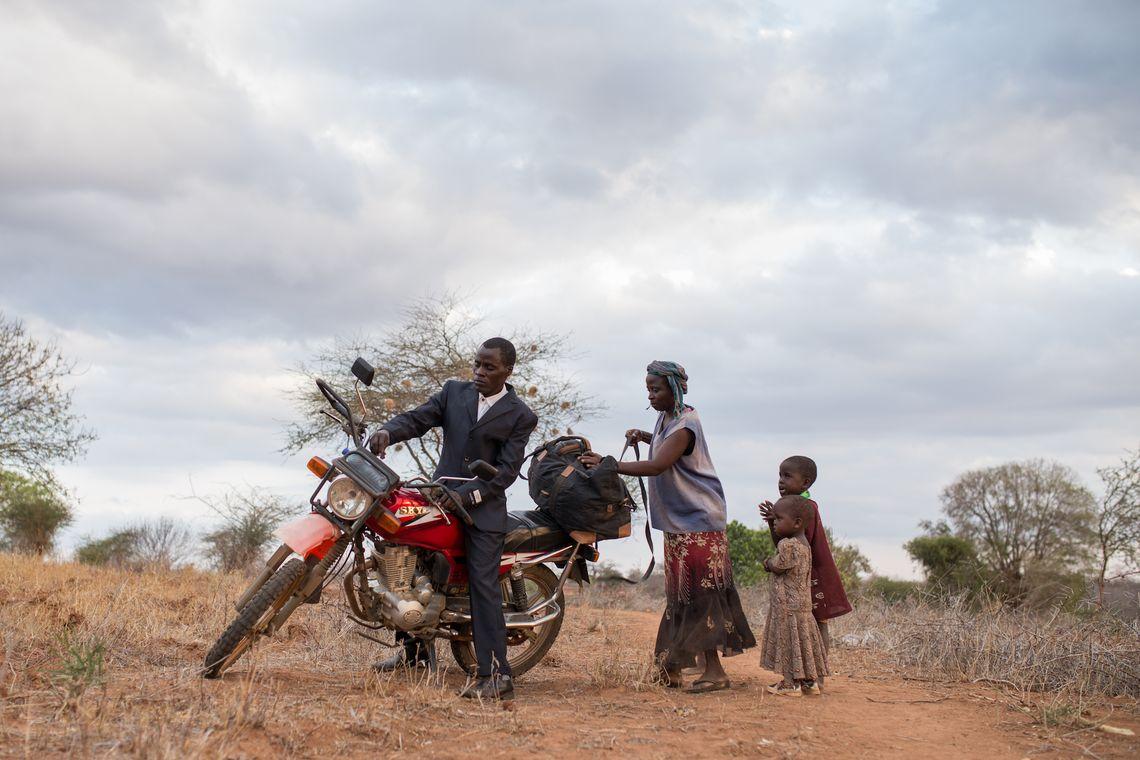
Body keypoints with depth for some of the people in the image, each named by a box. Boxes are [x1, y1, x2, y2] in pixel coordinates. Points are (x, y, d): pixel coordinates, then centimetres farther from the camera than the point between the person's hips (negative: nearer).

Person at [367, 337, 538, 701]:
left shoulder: (520, 416, -3)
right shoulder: (454, 392, 8)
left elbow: (506, 470, -9)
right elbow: (418, 418, -3)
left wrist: (467, 495, -21)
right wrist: (387, 431, -24)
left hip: (484, 507, -5)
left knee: (484, 586, -13)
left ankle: (496, 675, -14)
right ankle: (415, 647, 25)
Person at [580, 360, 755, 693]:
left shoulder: (684, 426, -19)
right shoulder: (666, 417, 10)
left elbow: (656, 466, -30)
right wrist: (644, 437, 12)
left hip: (697, 519, -9)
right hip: (678, 519, 9)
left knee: (700, 593, -9)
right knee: (681, 593, 11)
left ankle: (714, 670, -7)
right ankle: (672, 665, 16)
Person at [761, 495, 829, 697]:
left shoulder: (789, 545, -20)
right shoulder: (803, 543, 11)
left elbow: (777, 566, -15)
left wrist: (767, 562, 3)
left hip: (788, 604, -9)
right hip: (802, 599, 9)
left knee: (790, 640, -2)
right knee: (802, 640, 14)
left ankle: (791, 684, 3)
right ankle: (809, 681, 20)